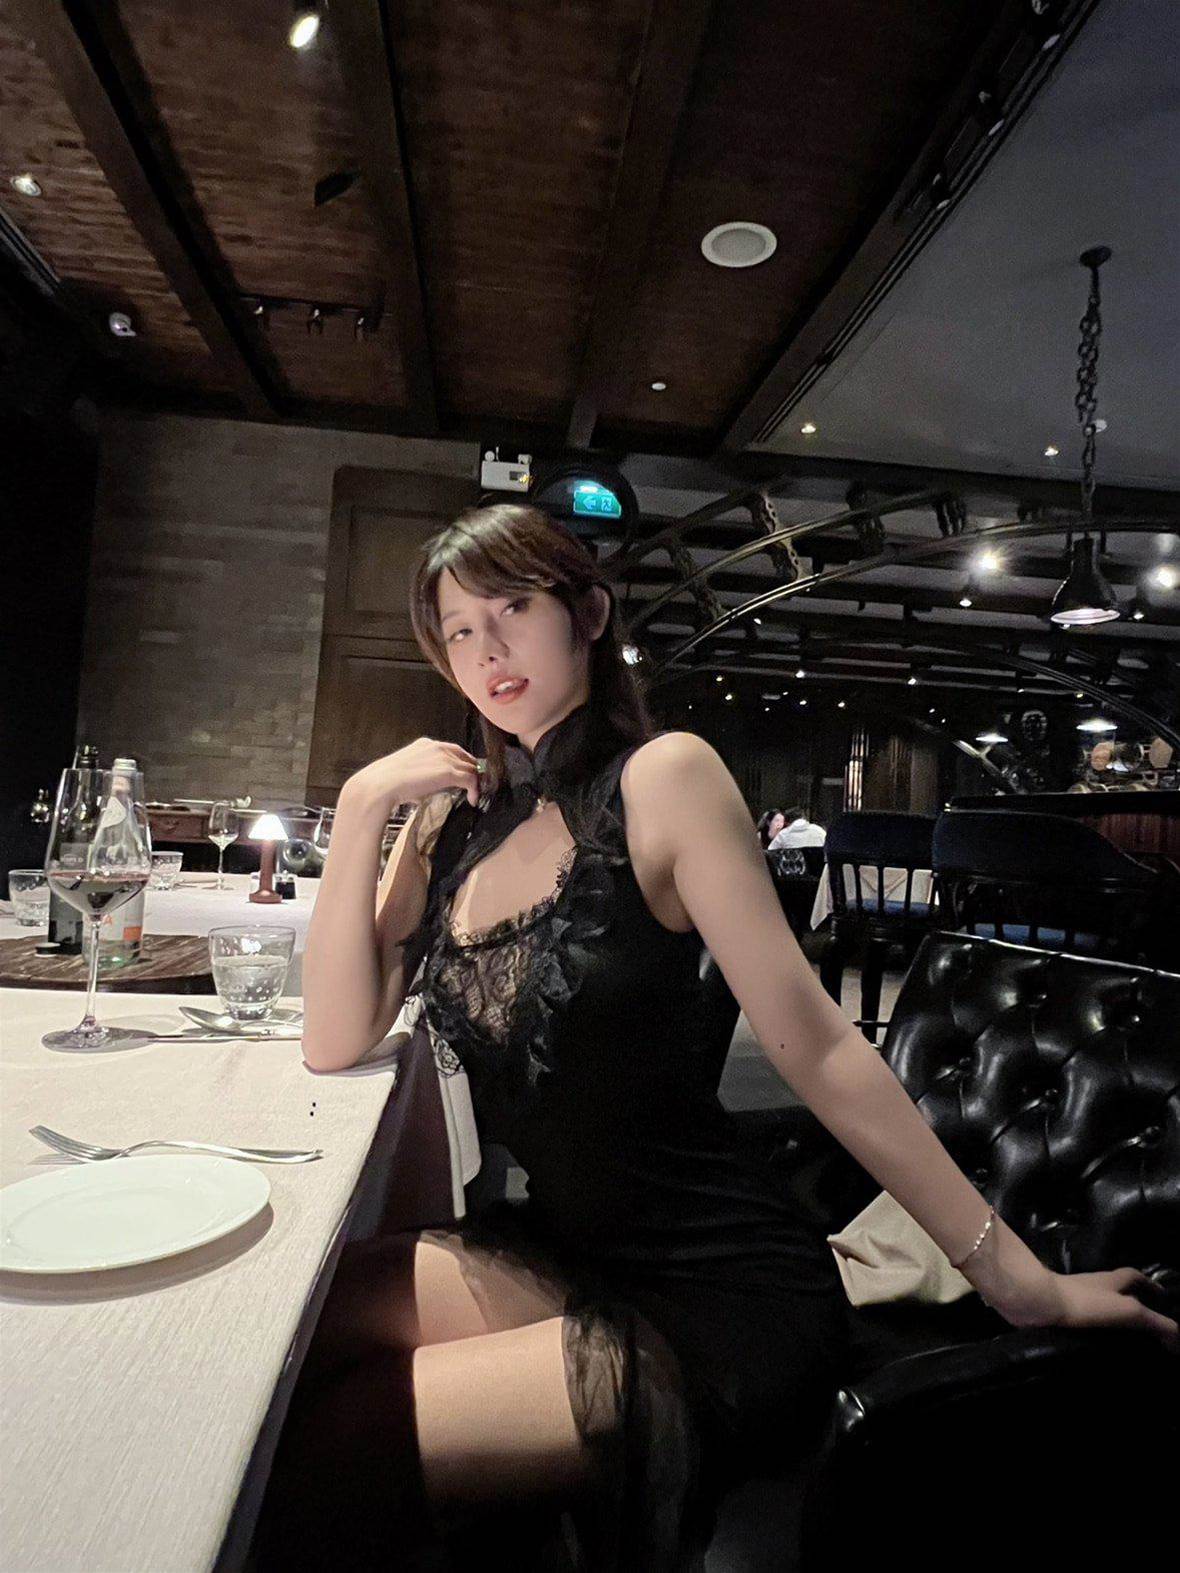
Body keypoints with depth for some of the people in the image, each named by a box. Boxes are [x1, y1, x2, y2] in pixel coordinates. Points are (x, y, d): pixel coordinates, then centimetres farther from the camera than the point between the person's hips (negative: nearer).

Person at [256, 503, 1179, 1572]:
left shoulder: (660, 776, -13)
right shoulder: (460, 814, 5)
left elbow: (813, 1045, -12)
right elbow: (336, 1042, 0)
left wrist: (1015, 1275, -10)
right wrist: (363, 807, -9)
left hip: (723, 1297, -6)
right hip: (558, 1252, 6)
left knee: (306, 1468, -16)